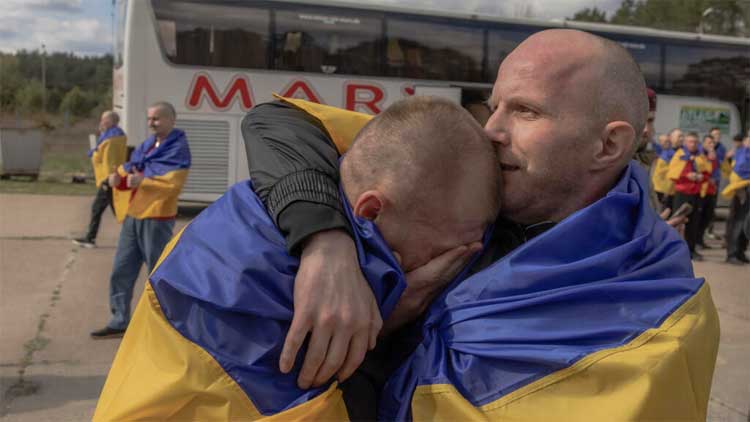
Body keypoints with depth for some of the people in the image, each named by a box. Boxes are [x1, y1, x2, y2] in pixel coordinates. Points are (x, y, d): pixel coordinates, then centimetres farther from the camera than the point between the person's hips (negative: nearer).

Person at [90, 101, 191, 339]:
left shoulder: (178, 148, -9)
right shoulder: (146, 145, 16)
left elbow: (173, 181, -20)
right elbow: (130, 168, 15)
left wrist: (143, 180, -24)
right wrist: (117, 177, -6)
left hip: (157, 218, -8)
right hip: (132, 215, 8)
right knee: (121, 271, 10)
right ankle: (120, 322, 19)